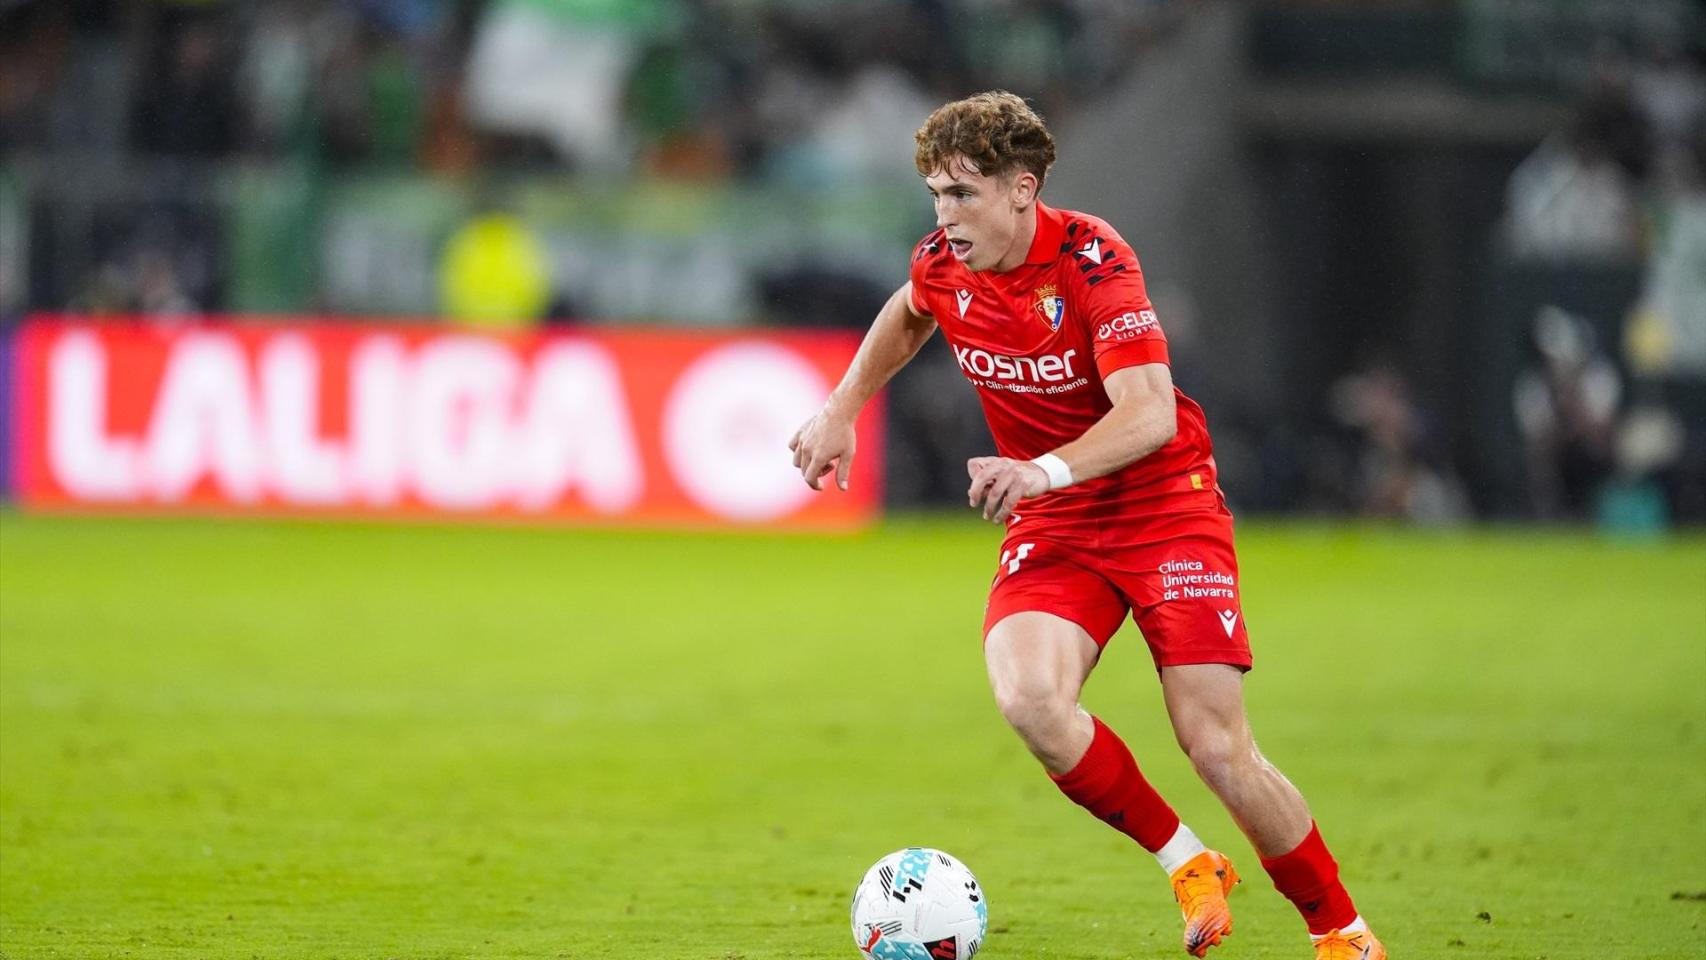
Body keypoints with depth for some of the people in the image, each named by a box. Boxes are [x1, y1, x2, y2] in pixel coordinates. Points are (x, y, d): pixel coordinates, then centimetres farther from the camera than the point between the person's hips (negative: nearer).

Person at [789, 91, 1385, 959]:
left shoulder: (1089, 256, -22)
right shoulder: (942, 266, -4)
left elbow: (1150, 413, -31)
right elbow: (908, 314, 24)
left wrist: (1048, 469, -46)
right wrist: (842, 410, 16)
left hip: (1165, 506, -4)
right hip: (1051, 528, 4)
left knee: (1217, 750, -12)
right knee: (1028, 700, -25)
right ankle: (1186, 865, -4)